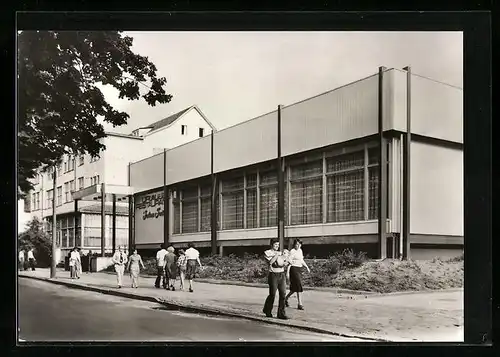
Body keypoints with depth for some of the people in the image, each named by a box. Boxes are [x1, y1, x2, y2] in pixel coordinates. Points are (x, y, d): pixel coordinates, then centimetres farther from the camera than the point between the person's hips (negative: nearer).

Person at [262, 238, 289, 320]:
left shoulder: (280, 253, 18)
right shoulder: (267, 253, 0)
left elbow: (285, 262, 11)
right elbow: (270, 262, -16)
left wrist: (283, 264, -10)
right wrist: (276, 255, -16)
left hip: (282, 274, 5)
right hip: (273, 275, -5)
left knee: (283, 294, -3)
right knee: (272, 294, -1)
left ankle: (281, 313, 1)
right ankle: (267, 310, 24)